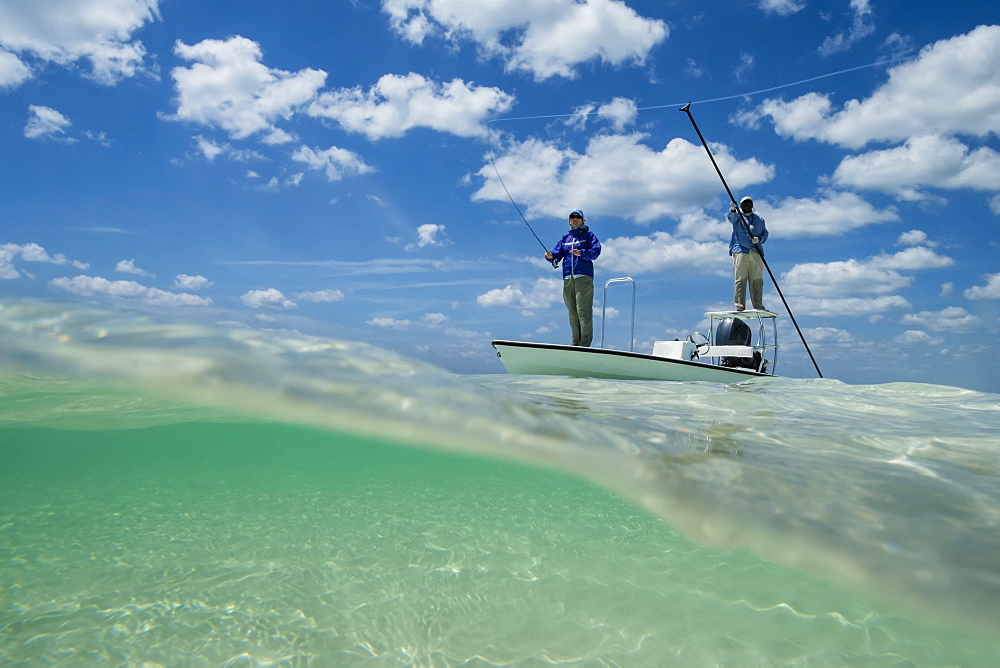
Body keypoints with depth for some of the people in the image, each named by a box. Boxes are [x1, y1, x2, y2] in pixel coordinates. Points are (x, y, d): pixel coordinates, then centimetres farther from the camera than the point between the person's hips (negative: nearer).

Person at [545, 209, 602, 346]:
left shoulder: (588, 234, 10)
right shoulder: (565, 237, 23)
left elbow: (596, 251, -4)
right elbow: (557, 253, 14)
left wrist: (581, 253, -22)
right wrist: (550, 256, -10)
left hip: (583, 277, -5)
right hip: (568, 278, 5)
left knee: (583, 310, -13)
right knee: (572, 312, 3)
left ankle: (585, 344, -14)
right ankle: (575, 343, 6)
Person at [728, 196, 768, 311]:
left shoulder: (759, 219, 23)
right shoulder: (737, 216, 12)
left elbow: (765, 233, 19)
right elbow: (732, 217, -12)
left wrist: (759, 239, -4)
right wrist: (733, 209, -34)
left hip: (756, 253, 3)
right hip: (740, 251, -3)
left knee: (757, 280, 0)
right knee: (740, 279, -9)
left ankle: (758, 306, 3)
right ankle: (740, 305, -10)